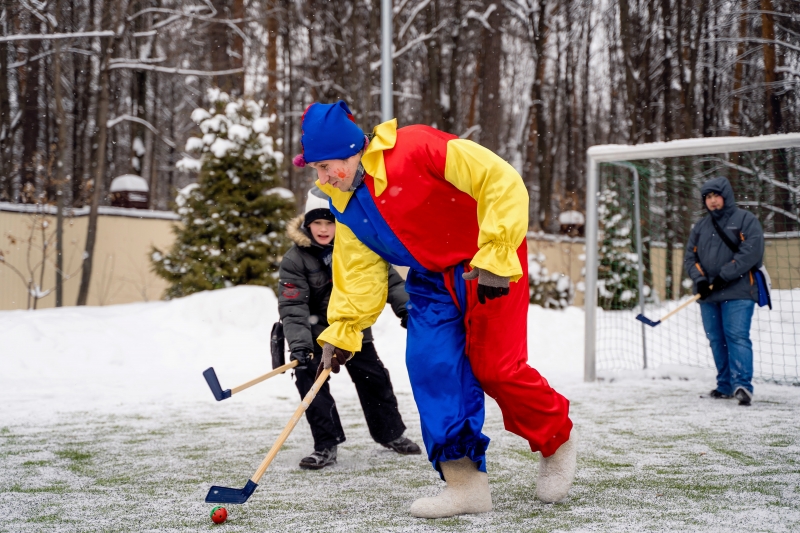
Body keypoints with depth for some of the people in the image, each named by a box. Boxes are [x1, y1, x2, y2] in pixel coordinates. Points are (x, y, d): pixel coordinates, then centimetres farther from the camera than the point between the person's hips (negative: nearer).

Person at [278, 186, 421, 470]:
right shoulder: (295, 259, -19)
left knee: (374, 379, 8)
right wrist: (299, 345, -35)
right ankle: (326, 445, -7)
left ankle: (391, 433, 29)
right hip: (316, 331, -2)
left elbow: (387, 277, -4)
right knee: (310, 379, -17)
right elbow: (292, 307, -24)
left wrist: (405, 307, -14)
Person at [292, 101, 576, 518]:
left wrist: (494, 258, -28)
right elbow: (359, 270, 7)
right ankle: (464, 480, -1)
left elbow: (502, 183, -27)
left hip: (491, 267, -7)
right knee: (429, 365, -8)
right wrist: (341, 332, 0)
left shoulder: (418, 149, -25)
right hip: (432, 280, 7)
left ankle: (557, 441, 18)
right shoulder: (345, 206, -1)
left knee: (495, 367, -9)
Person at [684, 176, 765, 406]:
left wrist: (724, 276, -17)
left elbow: (750, 253, -11)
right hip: (708, 294, 6)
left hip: (738, 292, -6)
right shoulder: (701, 226, 17)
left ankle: (742, 385, -19)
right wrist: (700, 279, -6)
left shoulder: (746, 220, 0)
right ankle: (725, 385, 15)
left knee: (737, 336, -15)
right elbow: (690, 256, 13)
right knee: (717, 340, 7)